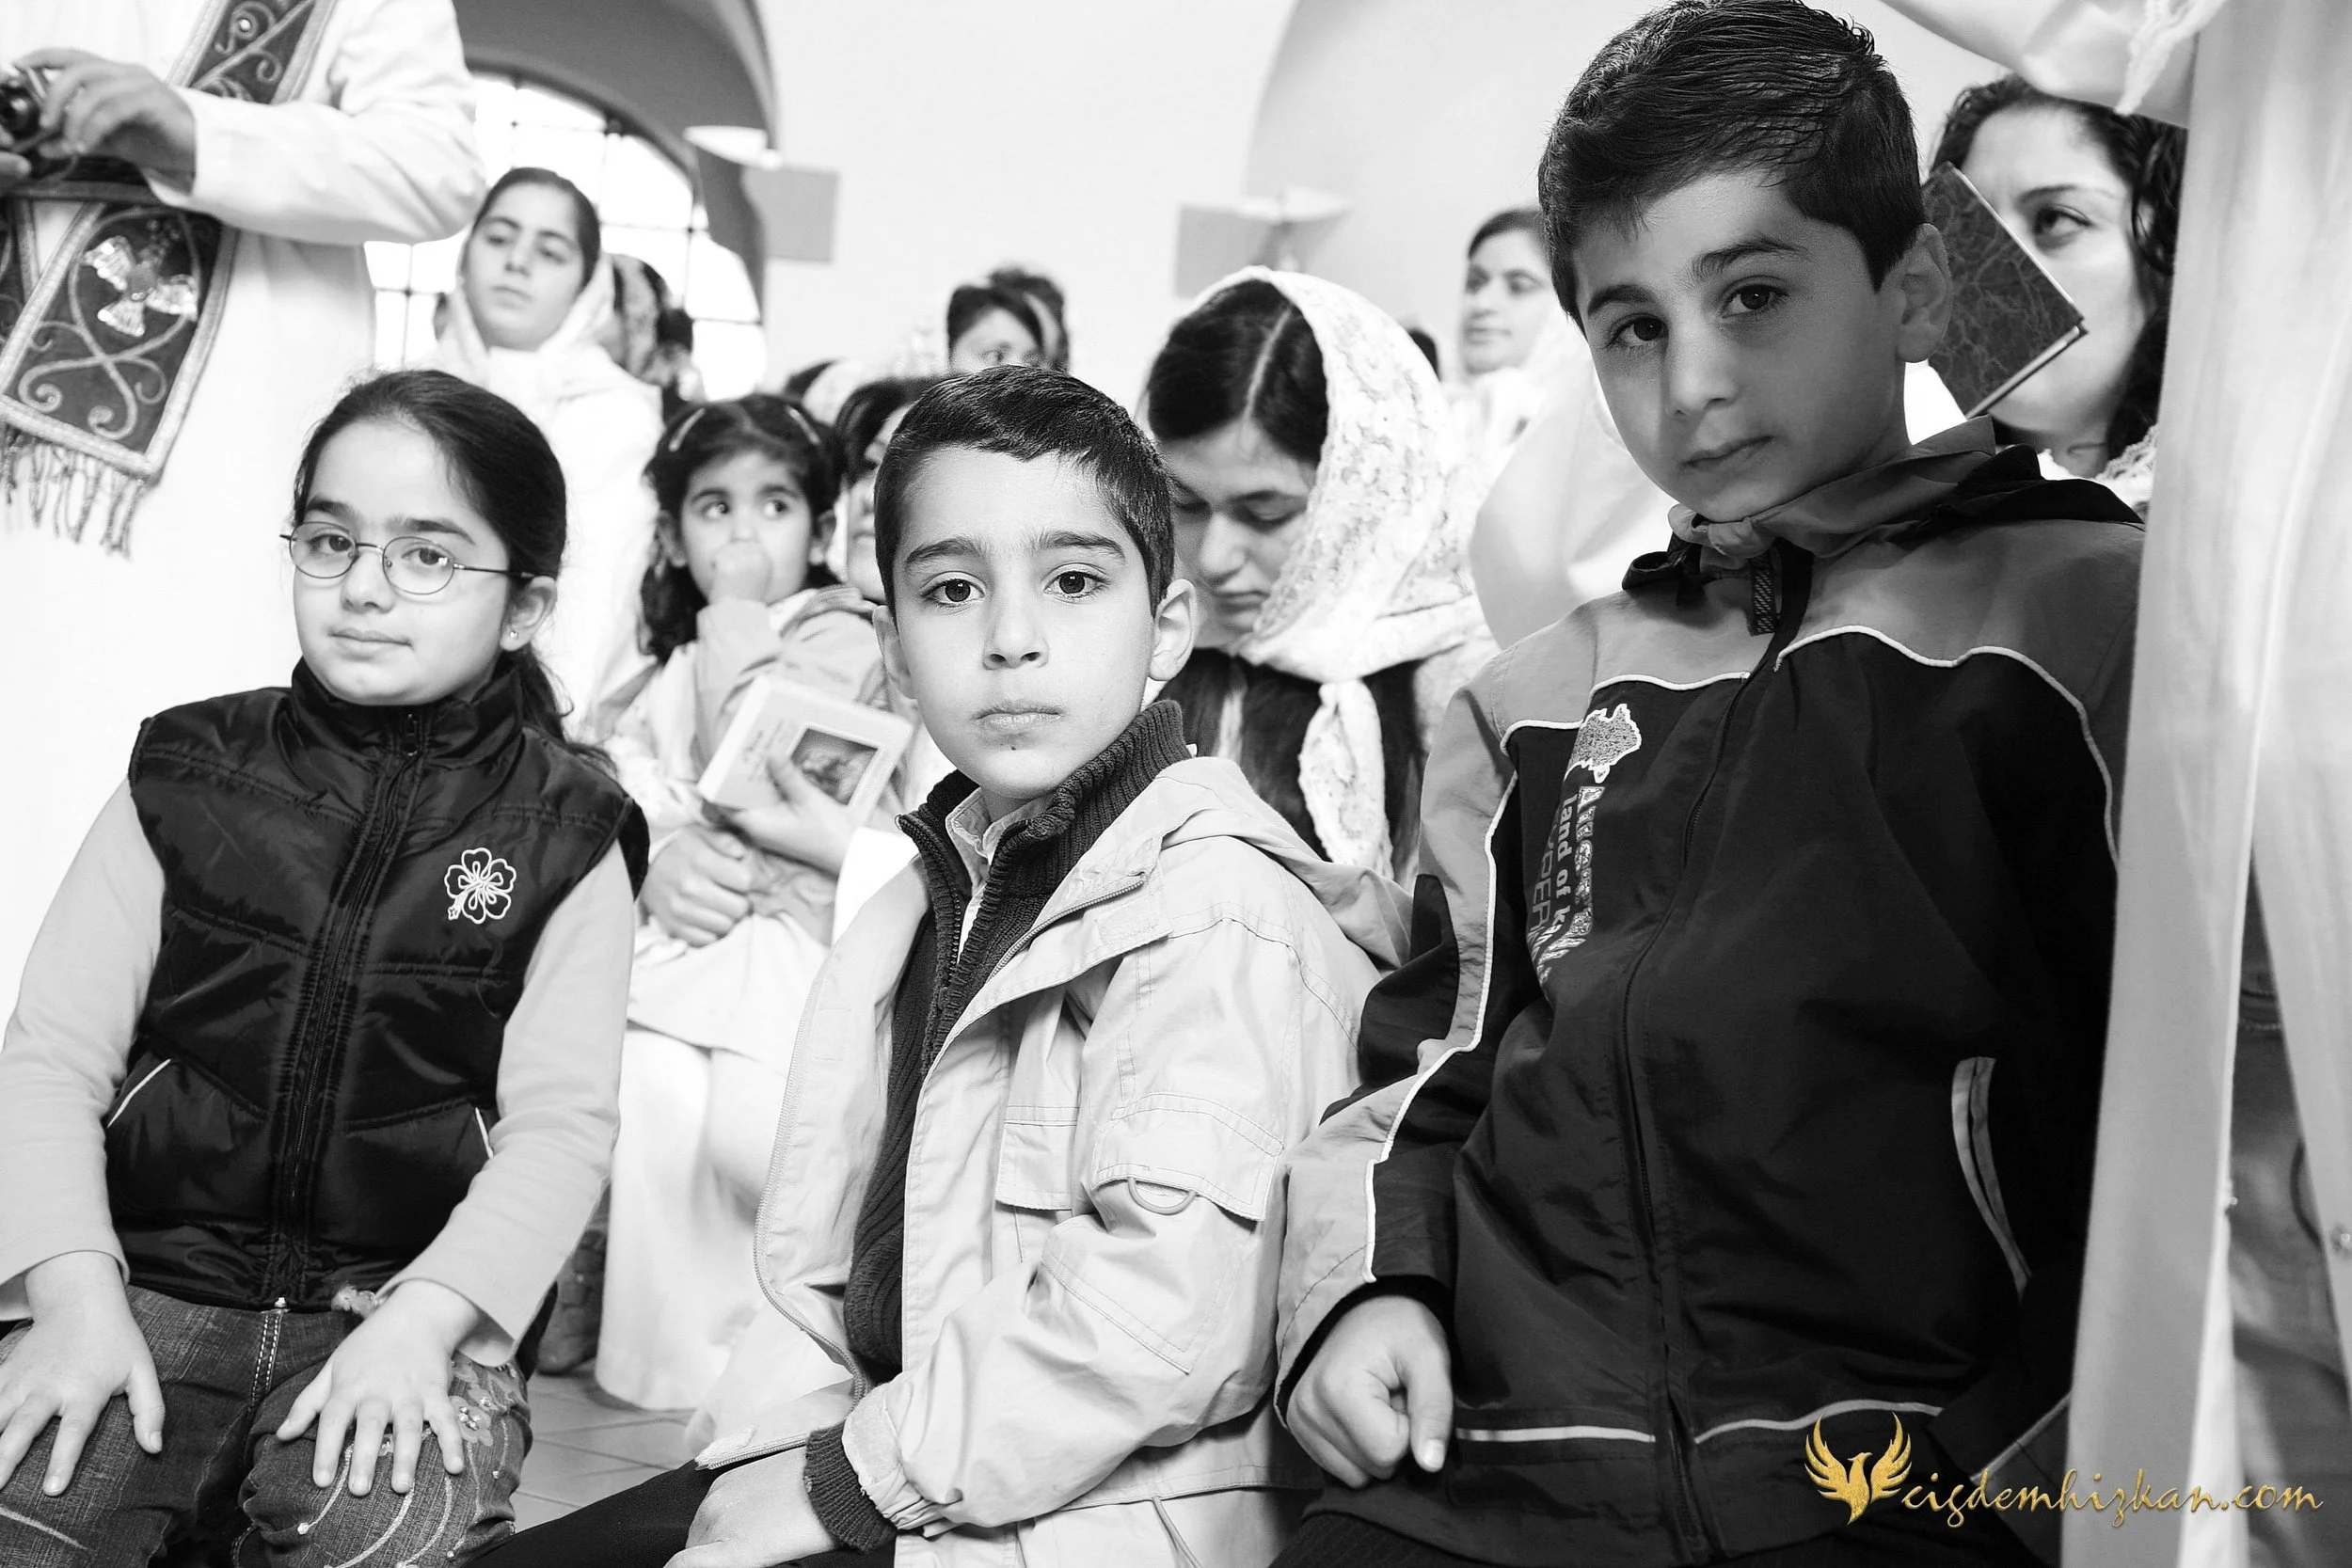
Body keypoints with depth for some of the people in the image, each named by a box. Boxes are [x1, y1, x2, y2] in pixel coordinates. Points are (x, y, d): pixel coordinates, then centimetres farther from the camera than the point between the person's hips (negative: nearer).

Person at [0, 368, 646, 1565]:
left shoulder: (565, 835, 1)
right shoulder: (186, 776, 6)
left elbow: (560, 1126, -5)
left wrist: (420, 1319, -20)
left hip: (407, 1297, 0)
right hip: (155, 1275, 1)